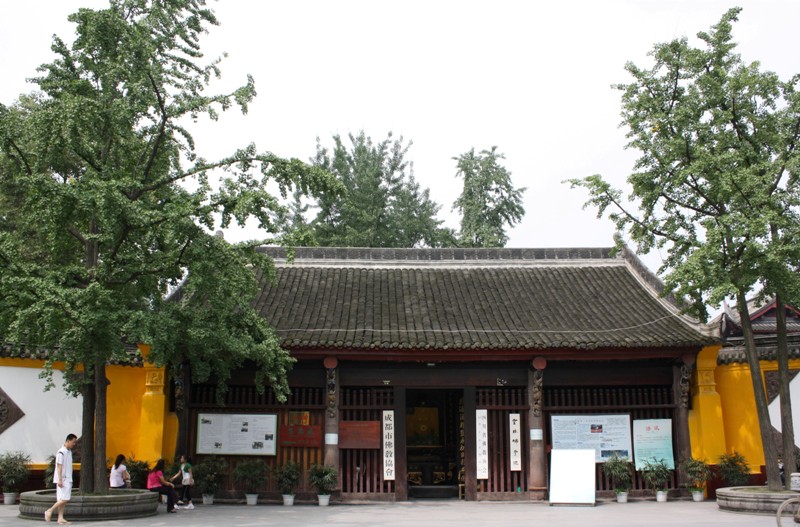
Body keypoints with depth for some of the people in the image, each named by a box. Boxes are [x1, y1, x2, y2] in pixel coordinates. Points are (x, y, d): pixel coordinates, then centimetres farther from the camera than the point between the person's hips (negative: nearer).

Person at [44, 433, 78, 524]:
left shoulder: (69, 452, 15)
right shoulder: (61, 452, -13)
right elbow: (59, 466, -16)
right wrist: (60, 480, -19)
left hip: (68, 479, 9)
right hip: (62, 480, -9)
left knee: (64, 500, 6)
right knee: (64, 499, -12)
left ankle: (61, 518, 6)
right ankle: (49, 511, 0)